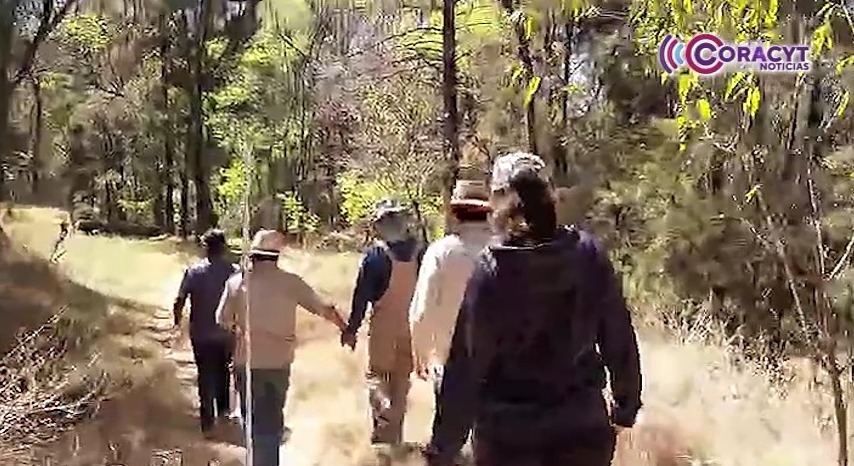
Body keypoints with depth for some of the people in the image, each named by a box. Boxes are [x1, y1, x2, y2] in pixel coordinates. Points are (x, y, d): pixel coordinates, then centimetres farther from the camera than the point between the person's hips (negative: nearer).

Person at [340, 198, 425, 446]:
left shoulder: (375, 255, -14)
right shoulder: (419, 252, -3)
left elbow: (361, 295, -11)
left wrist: (351, 329, -3)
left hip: (385, 325, -3)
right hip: (412, 325, 4)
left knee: (377, 374, 10)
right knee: (402, 377, 14)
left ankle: (384, 413, -17)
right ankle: (395, 434, 22)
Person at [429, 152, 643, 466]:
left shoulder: (490, 271, -14)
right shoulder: (589, 253, -7)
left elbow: (467, 361, -12)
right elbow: (618, 338, 0)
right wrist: (625, 407, 14)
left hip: (507, 431, -2)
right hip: (583, 426, 3)